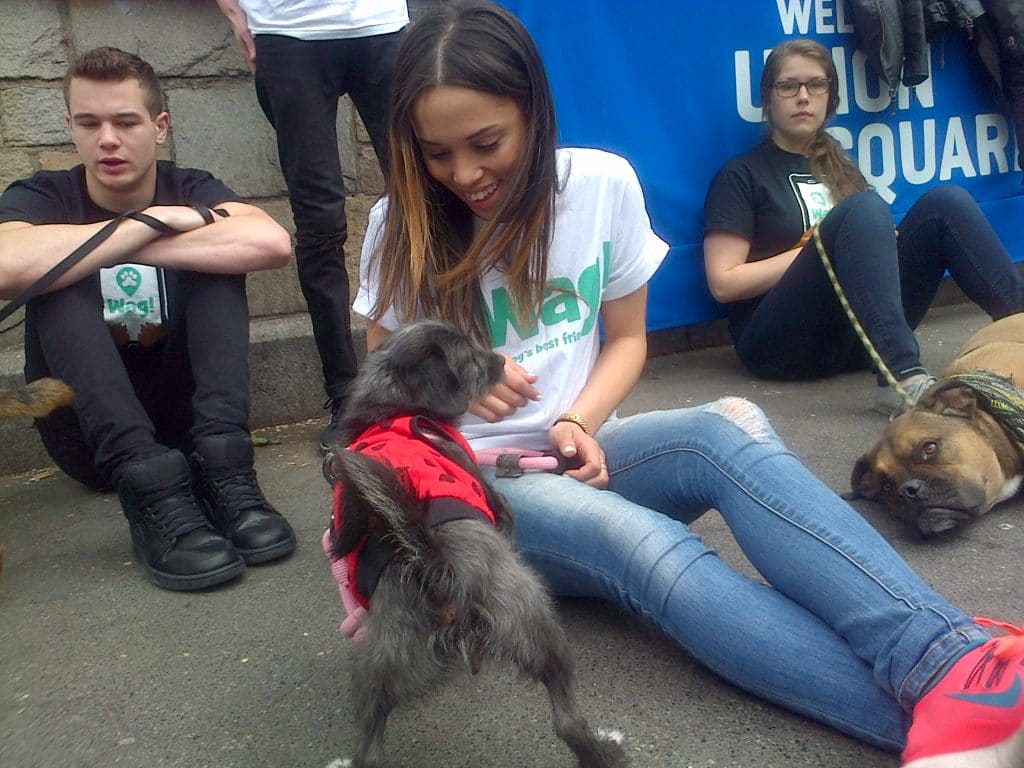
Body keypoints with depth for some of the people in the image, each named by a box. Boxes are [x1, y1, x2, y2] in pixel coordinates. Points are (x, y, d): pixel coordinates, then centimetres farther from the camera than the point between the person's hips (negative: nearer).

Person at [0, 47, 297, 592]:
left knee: (216, 257, -17)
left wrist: (119, 249, -25)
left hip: (181, 418, 1)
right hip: (88, 437, -1)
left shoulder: (190, 191, 0)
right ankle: (149, 487, -38)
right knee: (59, 280, -24)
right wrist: (151, 223, -24)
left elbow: (272, 243, -27)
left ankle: (222, 472, -31)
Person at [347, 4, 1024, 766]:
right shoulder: (401, 224, -4)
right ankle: (934, 706, -48)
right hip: (472, 480, -2)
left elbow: (626, 339, 6)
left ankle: (951, 662, -47)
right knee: (643, 543, -36)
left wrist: (577, 425, -13)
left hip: (575, 452, 2)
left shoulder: (602, 183, -3)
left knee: (730, 428, -33)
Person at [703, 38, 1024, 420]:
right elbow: (723, 283, -7)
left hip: (858, 332, 6)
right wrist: (813, 250, -9)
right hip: (782, 343, -6)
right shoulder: (742, 175, 4)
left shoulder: (838, 165, 23)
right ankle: (903, 379, -43)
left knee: (945, 202, -11)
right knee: (864, 209, -29)